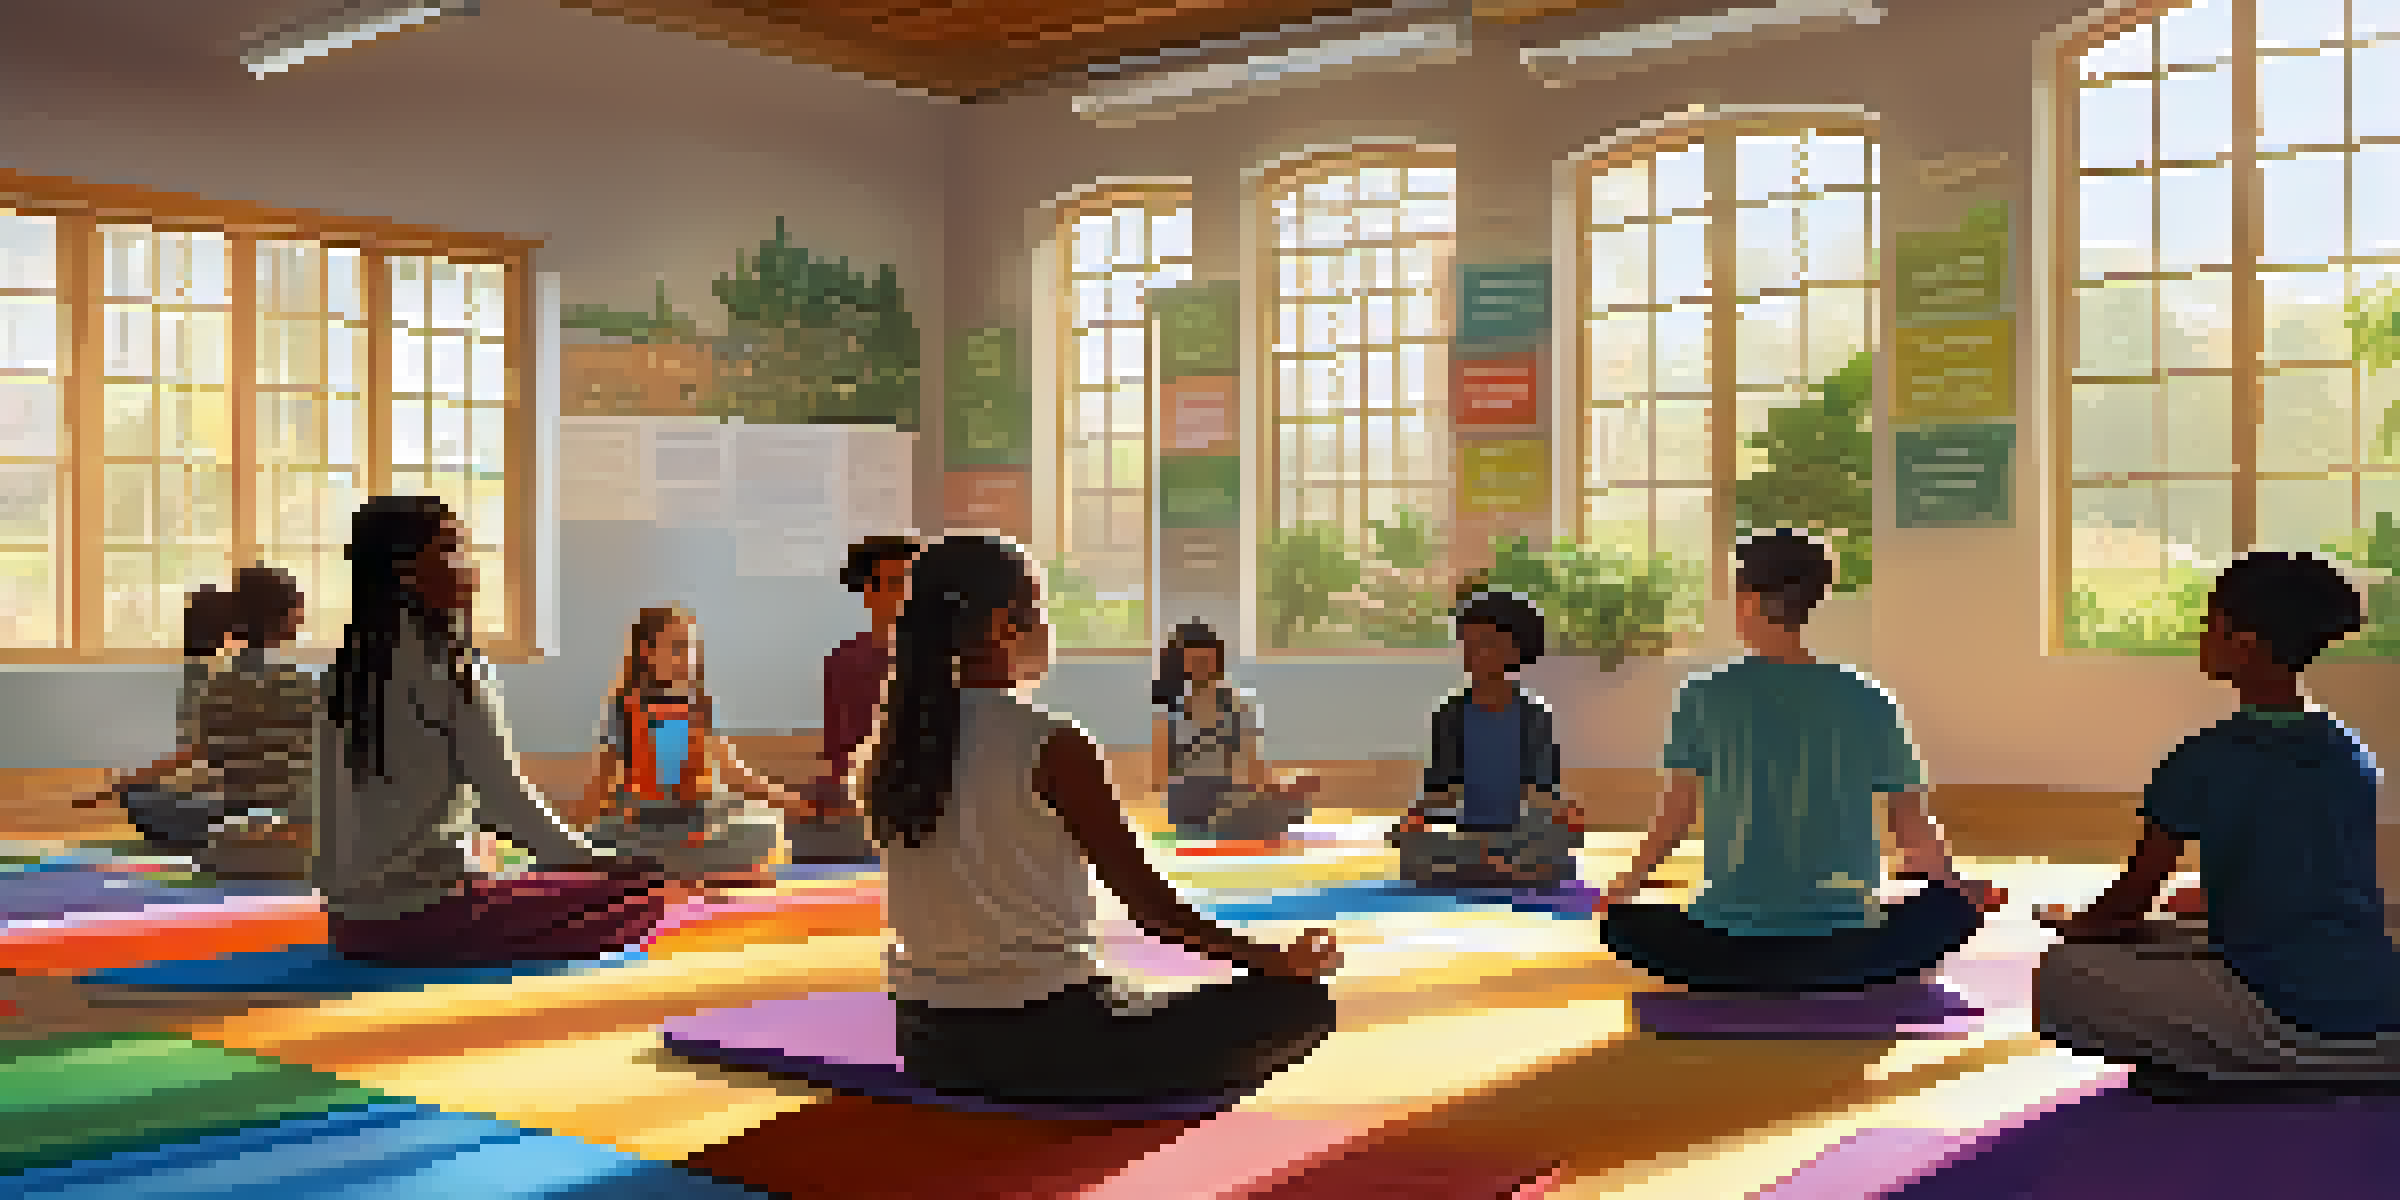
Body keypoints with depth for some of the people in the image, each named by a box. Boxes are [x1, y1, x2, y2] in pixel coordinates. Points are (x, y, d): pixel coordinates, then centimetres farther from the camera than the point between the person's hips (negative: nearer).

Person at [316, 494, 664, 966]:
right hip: (417, 918, -8)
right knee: (639, 893, -5)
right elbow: (508, 799, -14)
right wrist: (596, 859, 1)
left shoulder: (350, 667, 10)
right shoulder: (448, 666, -15)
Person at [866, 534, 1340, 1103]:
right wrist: (1276, 959, 1)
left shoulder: (891, 753, 2)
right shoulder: (1050, 745, -16)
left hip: (929, 1042, 7)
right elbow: (1149, 904, -12)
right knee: (1302, 1001, 1)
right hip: (1043, 1043, -7)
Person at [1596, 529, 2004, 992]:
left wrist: (1626, 885, 12)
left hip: (1731, 949, 0)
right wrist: (1960, 888, 23)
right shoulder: (1869, 701, 1)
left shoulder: (1705, 695, -3)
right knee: (1953, 907, 27)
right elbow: (1912, 827, 4)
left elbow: (1675, 815, -4)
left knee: (1623, 921, 29)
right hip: (1841, 954, 0)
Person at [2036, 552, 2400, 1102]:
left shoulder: (2209, 762, -9)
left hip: (2293, 1021, -8)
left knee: (2060, 980, -3)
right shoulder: (2354, 756, 11)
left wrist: (2080, 927, 23)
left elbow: (2134, 895, 1)